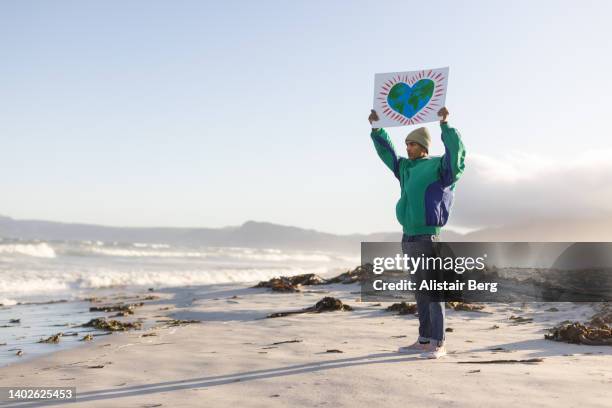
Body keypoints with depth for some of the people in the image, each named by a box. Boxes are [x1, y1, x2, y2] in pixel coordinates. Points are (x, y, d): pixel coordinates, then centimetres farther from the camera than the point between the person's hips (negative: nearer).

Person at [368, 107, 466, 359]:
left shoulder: (439, 167, -4)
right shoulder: (406, 167, 16)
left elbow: (456, 153, -22)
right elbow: (386, 152, 26)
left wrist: (445, 124, -27)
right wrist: (376, 128, 19)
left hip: (428, 238, -8)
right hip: (409, 239, 8)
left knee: (432, 291, -7)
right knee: (420, 292, 12)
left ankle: (438, 344, -3)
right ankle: (424, 340, 19)